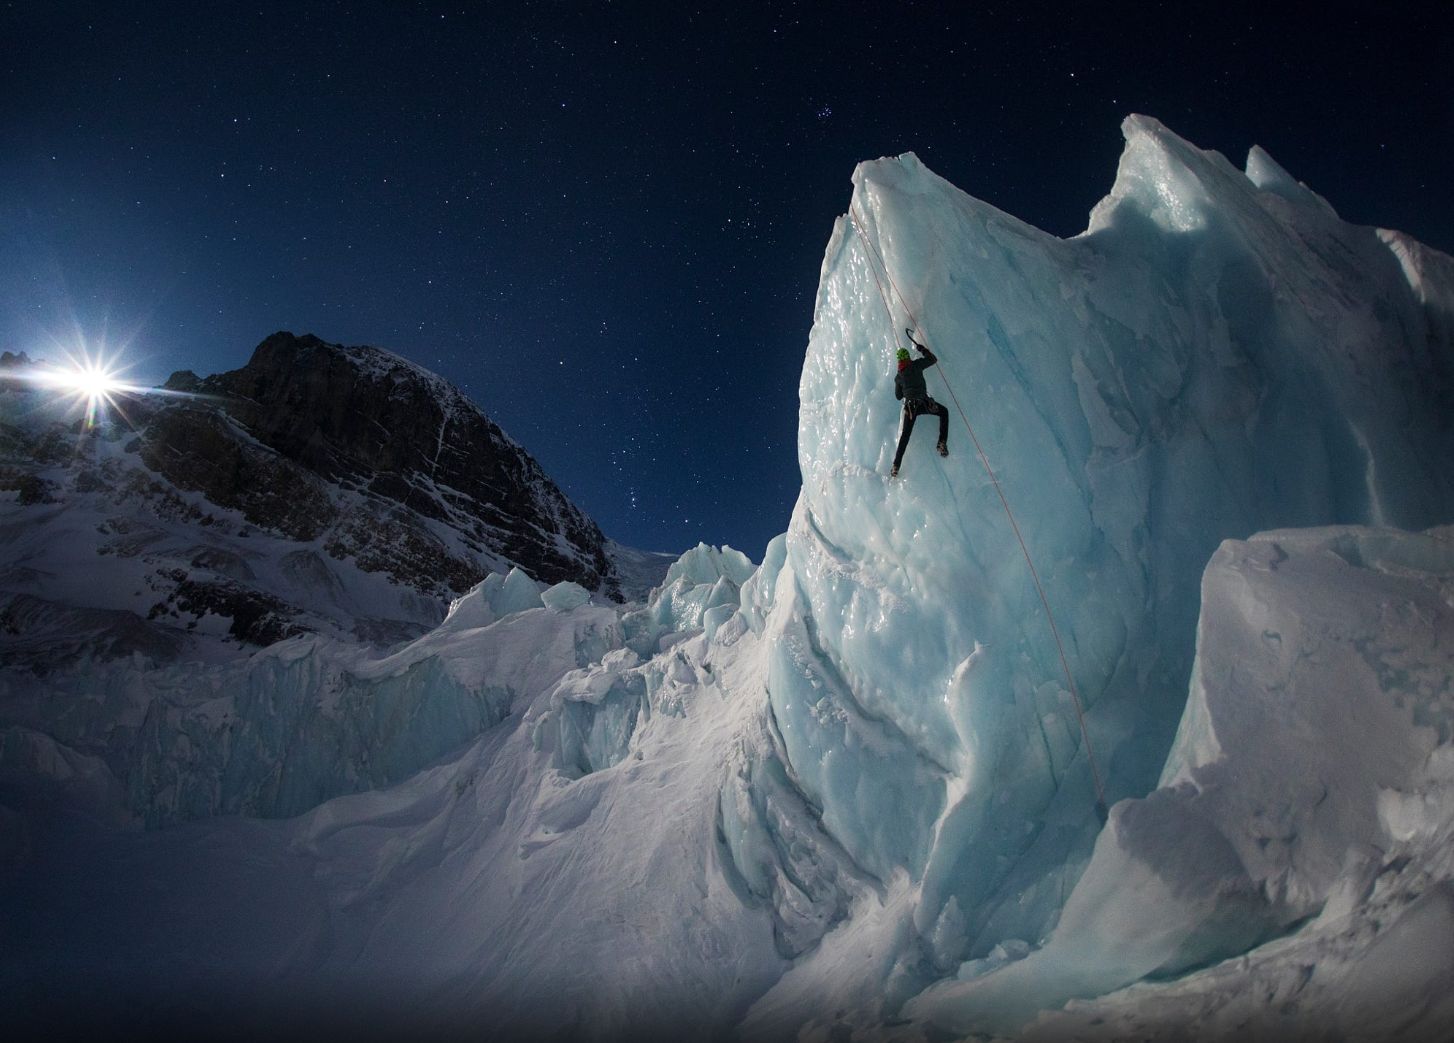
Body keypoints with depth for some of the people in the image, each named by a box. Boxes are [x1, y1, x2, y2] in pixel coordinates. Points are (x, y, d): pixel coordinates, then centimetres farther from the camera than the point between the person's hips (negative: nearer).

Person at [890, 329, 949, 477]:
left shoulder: (898, 376, 14)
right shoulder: (915, 365, 2)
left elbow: (898, 396, 21)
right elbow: (932, 359, 13)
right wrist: (921, 348, 25)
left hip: (909, 407, 3)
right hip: (923, 402, -3)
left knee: (905, 436, 9)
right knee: (944, 412, 23)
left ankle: (895, 467, 5)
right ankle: (942, 444, 9)